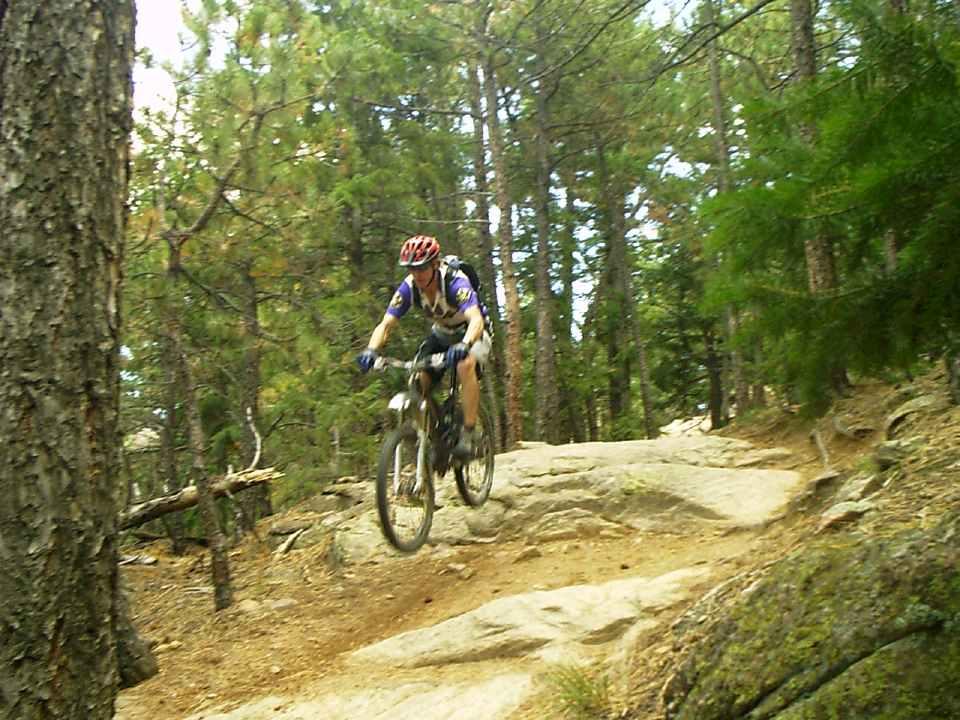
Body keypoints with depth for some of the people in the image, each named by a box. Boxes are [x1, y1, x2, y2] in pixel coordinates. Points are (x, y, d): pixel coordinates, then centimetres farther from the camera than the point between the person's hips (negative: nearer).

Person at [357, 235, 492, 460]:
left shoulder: (455, 283, -33)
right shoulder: (408, 287, -20)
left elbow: (476, 319, -47)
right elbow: (386, 324, -22)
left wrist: (464, 346, -67)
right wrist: (371, 350, -42)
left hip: (472, 334, -5)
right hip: (442, 334, 5)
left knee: (466, 365, -35)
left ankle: (467, 435, -29)